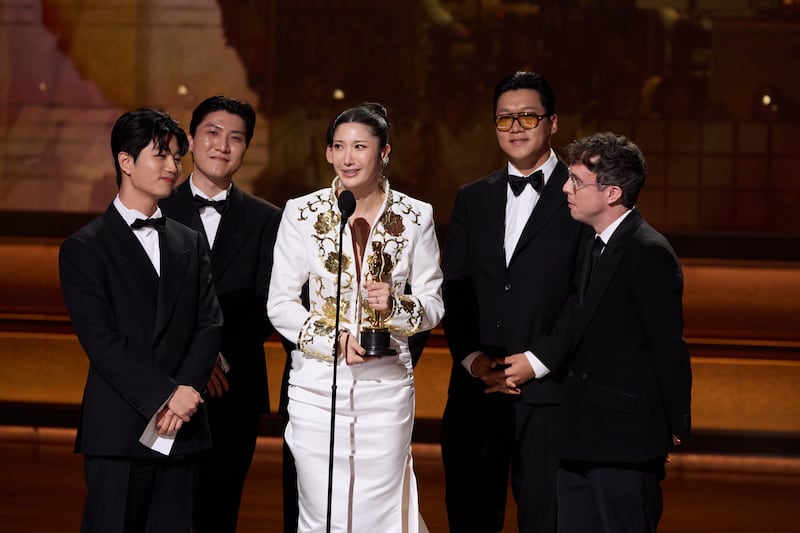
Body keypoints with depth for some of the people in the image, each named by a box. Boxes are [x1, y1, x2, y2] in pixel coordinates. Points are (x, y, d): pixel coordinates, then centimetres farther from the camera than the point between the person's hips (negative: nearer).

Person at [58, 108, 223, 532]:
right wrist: (164, 396, -14)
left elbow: (210, 324, 7)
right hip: (119, 431, -4)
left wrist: (186, 392, -10)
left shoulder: (189, 244, 17)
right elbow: (99, 339, -9)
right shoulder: (84, 248, 0)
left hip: (180, 431, 4)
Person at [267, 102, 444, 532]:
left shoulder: (415, 216, 3)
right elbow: (279, 304, 1)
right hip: (317, 384, 0)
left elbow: (433, 304, 6)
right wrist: (333, 340, -14)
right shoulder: (302, 213, 1)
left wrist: (395, 305, -15)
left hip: (386, 383, 1)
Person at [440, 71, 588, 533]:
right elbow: (452, 288, 11)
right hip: (476, 389, 4)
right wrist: (470, 357, -4)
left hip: (547, 389, -4)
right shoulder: (473, 199, 15)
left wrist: (537, 363, -11)